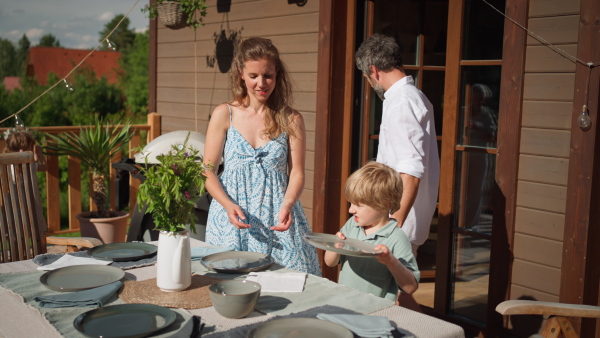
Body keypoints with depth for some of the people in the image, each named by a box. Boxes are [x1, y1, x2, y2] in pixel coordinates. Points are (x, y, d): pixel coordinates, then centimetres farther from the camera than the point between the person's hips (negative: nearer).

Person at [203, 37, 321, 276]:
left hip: (276, 219, 0)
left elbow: (296, 173, 1)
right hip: (232, 219, 0)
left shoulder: (291, 120, 3)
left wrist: (287, 205, -18)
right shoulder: (224, 115, 3)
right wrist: (229, 205, -14)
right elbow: (207, 171, 2)